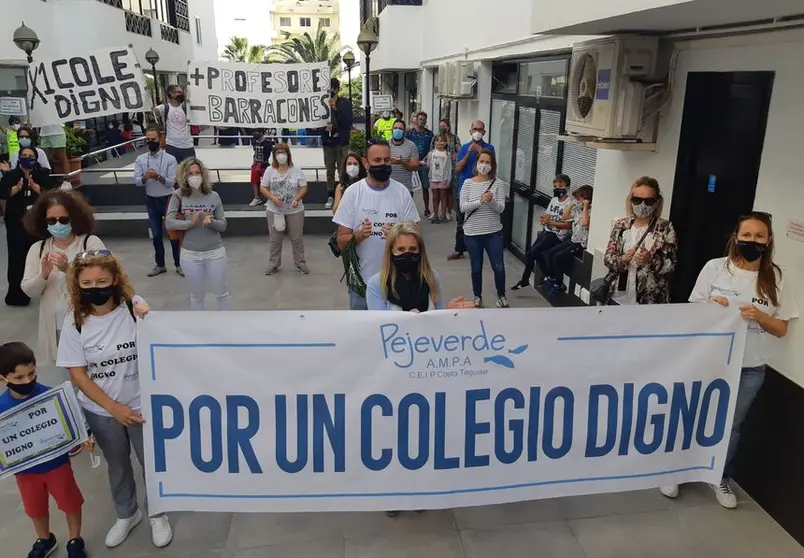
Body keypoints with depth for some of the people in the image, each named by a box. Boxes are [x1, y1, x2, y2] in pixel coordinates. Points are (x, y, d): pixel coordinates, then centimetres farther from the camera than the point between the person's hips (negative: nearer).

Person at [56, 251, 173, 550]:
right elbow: (77, 375, -10)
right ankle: (126, 514, 48)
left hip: (141, 404, -1)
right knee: (117, 465, 22)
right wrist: (114, 408, -16)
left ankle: (157, 514, 39)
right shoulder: (74, 322, -13)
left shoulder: (135, 309, -16)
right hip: (100, 410, 2)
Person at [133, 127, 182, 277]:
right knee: (156, 234, 12)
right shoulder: (140, 159, -1)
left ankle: (178, 264, 18)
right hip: (151, 201, 3)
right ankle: (160, 265, 25)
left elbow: (171, 182, -15)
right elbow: (136, 181, -6)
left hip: (168, 199, -3)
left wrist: (158, 177, -33)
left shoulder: (170, 159, -10)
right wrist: (145, 177, -27)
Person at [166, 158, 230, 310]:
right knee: (196, 295, 16)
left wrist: (211, 222, -22)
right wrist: (190, 223, -26)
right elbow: (169, 223, -12)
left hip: (215, 252, 1)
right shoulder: (179, 196, -7)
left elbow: (223, 225, -2)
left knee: (221, 292, 14)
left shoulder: (213, 196, -4)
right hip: (190, 254, 0)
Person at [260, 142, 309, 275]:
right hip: (274, 210, 1)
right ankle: (273, 264, 21)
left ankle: (300, 263, 21)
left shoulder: (297, 171, -5)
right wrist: (273, 198, -19)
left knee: (297, 238, 7)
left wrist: (297, 199, -22)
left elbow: (304, 188, -4)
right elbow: (264, 189, -1)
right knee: (274, 238, 9)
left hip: (295, 211, -1)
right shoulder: (269, 171, -2)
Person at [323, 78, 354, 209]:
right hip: (327, 141, 2)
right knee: (329, 170, 7)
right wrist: (324, 127, -12)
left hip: (342, 141, -2)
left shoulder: (345, 102, -2)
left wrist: (335, 108, -18)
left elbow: (349, 122, -12)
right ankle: (330, 196, 15)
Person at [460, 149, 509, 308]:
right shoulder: (468, 183, -2)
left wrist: (492, 201, -28)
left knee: (499, 267, 1)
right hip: (472, 233, 0)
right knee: (476, 268, 11)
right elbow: (463, 207, -10)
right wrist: (480, 201, -24)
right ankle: (477, 297, 29)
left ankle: (501, 296, 22)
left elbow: (500, 208, -8)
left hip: (494, 232, 0)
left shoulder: (498, 183, -3)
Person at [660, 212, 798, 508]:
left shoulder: (775, 278, -5)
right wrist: (710, 306, -22)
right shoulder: (715, 267, -8)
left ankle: (721, 479, 38)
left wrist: (759, 316, -19)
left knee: (731, 426, 16)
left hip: (750, 369, 1)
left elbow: (782, 329, 0)